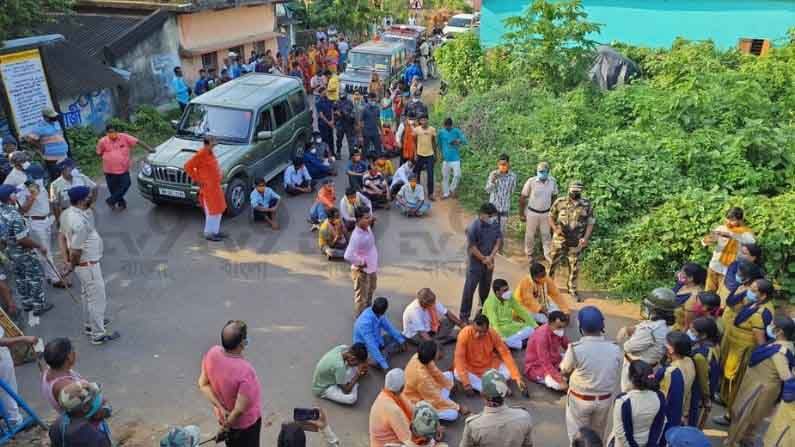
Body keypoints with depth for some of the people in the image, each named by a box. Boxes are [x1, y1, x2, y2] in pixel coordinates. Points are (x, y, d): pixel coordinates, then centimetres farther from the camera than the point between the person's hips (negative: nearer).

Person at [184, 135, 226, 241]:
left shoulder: (210, 153, 9)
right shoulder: (201, 154, -18)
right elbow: (188, 166, -20)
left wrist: (220, 175, 13)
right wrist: (197, 180, -16)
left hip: (216, 186, 9)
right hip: (208, 187, -9)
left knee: (219, 210, 16)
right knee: (211, 211, -2)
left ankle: (215, 231, 29)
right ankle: (208, 233, 11)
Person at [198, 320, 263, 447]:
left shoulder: (212, 353, -21)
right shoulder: (244, 371, -39)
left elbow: (203, 384, -9)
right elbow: (240, 410, -32)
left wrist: (220, 407, -12)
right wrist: (227, 425, -13)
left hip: (224, 416, 6)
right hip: (246, 421, -6)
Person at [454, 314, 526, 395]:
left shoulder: (493, 334, -21)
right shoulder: (464, 334, -28)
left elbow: (505, 354, -20)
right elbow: (459, 358, -28)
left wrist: (517, 377, -27)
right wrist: (466, 382, -35)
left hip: (489, 365, 2)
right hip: (470, 368, -2)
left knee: (508, 371, -21)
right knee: (457, 374, -33)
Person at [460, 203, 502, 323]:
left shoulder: (495, 224, -5)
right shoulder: (473, 227, -24)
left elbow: (499, 240, -2)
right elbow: (472, 247, -21)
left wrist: (490, 257, -13)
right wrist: (484, 260, -15)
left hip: (489, 262, 6)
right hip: (475, 263, -6)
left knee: (486, 287, 22)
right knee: (469, 289, 0)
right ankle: (464, 315, 10)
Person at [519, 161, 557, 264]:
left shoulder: (553, 181, -11)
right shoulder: (531, 182, -19)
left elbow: (554, 197, 6)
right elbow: (522, 198, -10)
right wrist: (521, 214, -6)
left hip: (546, 213, 2)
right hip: (532, 212, -2)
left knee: (546, 234, 12)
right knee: (530, 234, 12)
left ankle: (547, 254, 27)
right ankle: (529, 254, 30)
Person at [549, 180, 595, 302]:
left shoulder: (587, 205, -6)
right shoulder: (559, 202, -6)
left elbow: (590, 223, -2)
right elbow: (551, 217, 3)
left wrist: (585, 238, -14)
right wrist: (555, 228, -15)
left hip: (576, 242, 0)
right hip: (559, 240, 0)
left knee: (574, 267, 11)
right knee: (553, 263, 10)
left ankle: (572, 289, 28)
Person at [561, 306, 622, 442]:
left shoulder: (575, 349, -26)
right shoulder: (615, 349, -15)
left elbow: (564, 372, -9)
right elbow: (615, 374, 0)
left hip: (580, 399, -3)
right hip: (605, 399, 3)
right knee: (597, 433, 28)